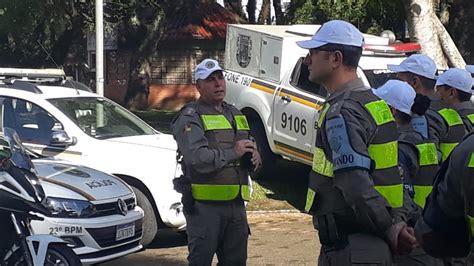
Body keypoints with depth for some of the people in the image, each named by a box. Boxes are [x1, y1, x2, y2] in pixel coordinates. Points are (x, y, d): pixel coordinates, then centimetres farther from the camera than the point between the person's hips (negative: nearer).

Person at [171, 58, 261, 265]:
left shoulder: (236, 115, 20)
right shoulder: (190, 118, -6)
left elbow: (252, 149, 24)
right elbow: (197, 158, -22)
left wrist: (254, 158, -1)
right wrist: (232, 153, -15)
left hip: (236, 203, 7)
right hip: (205, 205, -7)